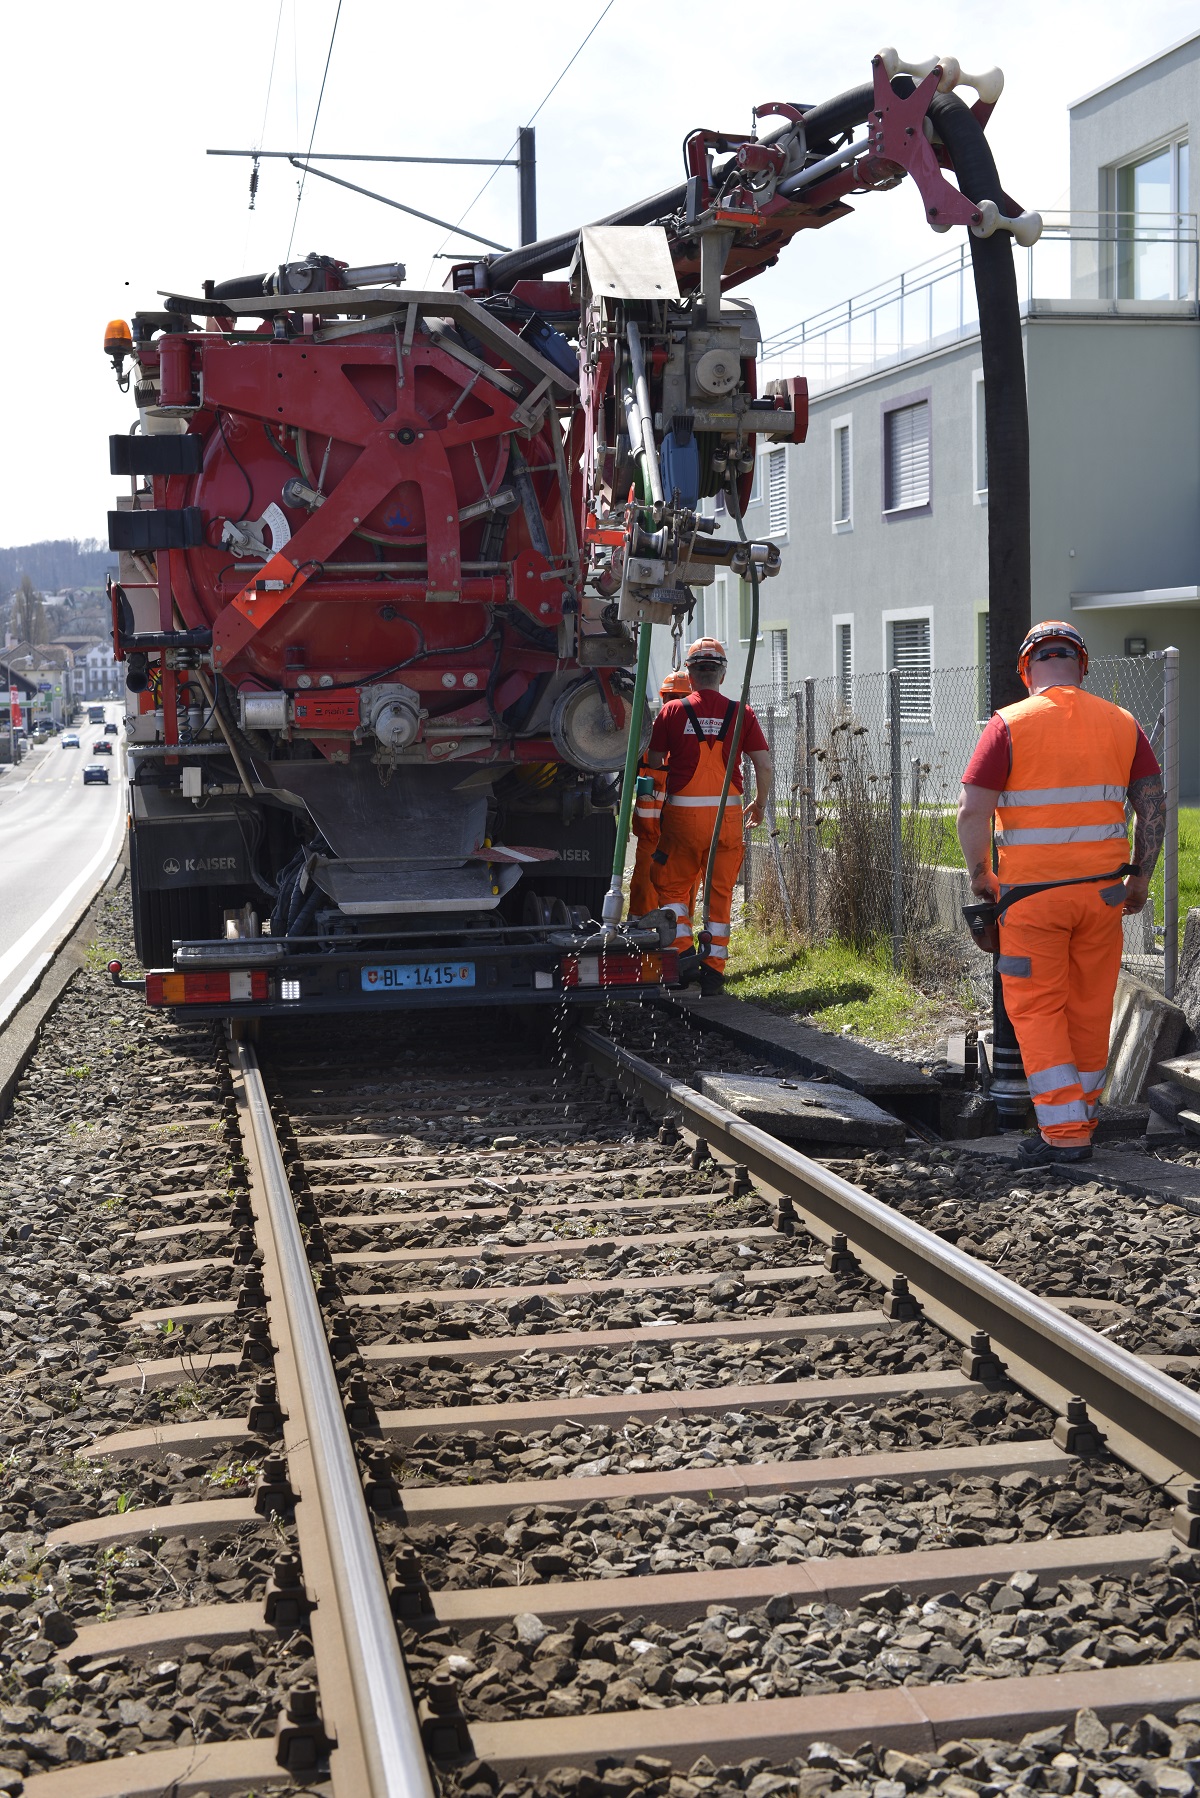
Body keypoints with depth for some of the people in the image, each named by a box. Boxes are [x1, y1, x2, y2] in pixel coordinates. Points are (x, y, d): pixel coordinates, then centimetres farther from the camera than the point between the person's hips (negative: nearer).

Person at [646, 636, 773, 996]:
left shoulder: (672, 711, -1)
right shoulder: (740, 714, 1)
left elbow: (653, 764, 0)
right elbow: (764, 765, 0)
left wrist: (654, 805, 15)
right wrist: (759, 804, 15)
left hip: (682, 811, -1)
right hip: (727, 813, 1)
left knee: (672, 886, 12)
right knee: (720, 892, 10)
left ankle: (683, 949, -6)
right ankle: (714, 967, 9)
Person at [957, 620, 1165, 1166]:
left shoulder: (1010, 725, -7)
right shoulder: (1121, 723, 4)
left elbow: (971, 811, -12)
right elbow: (1154, 806, 4)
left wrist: (980, 874, 1)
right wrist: (1140, 877, 13)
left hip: (1030, 891, -4)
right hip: (1102, 889, 4)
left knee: (1037, 1009, 3)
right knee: (1090, 1008, 14)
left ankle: (1064, 1131, -2)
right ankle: (1080, 1117, 26)